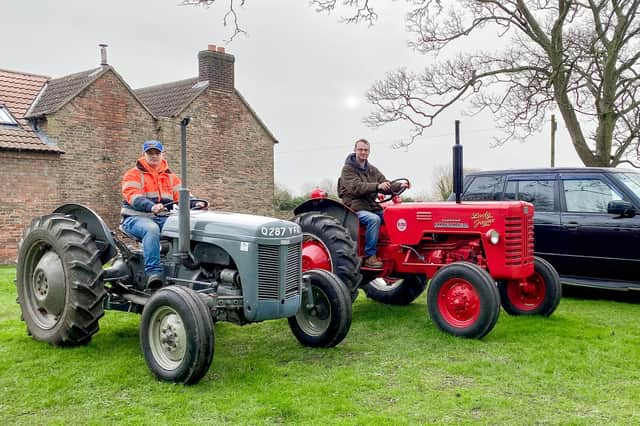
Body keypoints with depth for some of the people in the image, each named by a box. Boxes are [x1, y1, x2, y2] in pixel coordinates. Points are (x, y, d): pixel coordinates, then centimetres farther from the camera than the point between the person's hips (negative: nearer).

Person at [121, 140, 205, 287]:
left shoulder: (170, 176, 19)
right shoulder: (134, 174, 3)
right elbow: (132, 196, -15)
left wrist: (195, 203, -18)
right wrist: (151, 206, -35)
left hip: (162, 218, 4)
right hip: (136, 217, -4)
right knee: (151, 229, -37)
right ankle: (153, 271, -40)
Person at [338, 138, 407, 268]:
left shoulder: (372, 169, 16)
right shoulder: (348, 169, -4)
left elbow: (386, 185, 9)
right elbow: (356, 187, -21)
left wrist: (399, 186, -13)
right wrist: (377, 186, -34)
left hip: (371, 206, 6)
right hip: (355, 208, -6)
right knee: (374, 219, -32)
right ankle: (370, 256, -25)